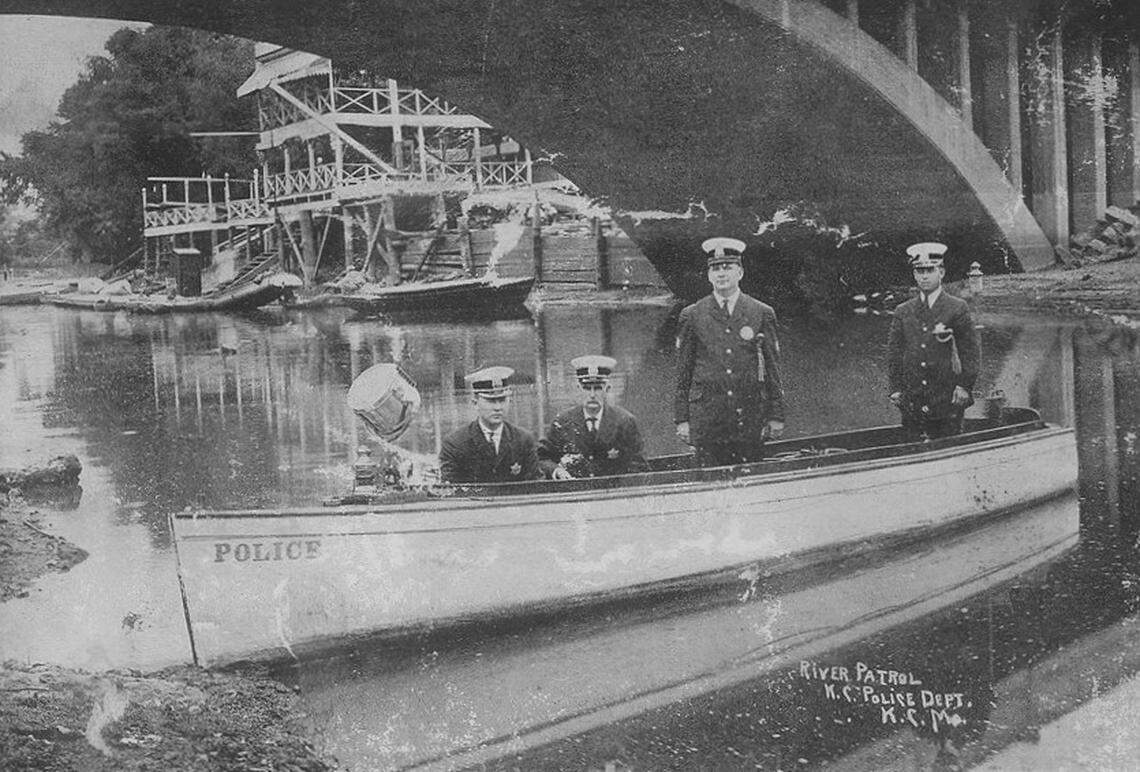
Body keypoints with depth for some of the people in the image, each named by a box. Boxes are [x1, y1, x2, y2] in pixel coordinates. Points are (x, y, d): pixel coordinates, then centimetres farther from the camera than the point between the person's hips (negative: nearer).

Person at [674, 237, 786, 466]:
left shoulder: (762, 314, 6)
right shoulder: (691, 316, 5)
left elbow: (773, 369, 8)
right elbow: (683, 372, 6)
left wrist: (776, 416, 4)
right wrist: (682, 419, 2)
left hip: (750, 416, 1)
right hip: (706, 414, -1)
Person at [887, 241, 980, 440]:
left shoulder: (958, 308, 1)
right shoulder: (903, 312, 10)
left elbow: (969, 351, 0)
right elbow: (894, 353, 12)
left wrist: (964, 386, -7)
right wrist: (896, 389, 4)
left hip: (948, 400, -3)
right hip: (912, 400, 3)